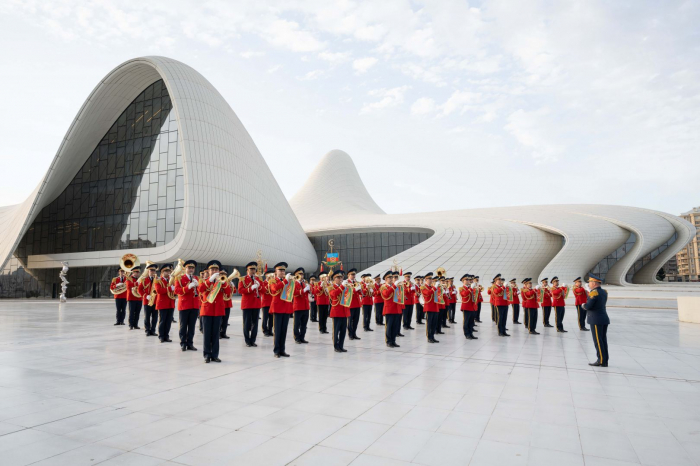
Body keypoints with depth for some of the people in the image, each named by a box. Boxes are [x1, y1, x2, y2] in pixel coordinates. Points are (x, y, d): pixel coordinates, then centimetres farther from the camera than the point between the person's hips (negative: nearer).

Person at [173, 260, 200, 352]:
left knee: (192, 326, 5)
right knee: (183, 325, 3)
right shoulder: (180, 278, 1)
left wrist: (197, 285, -11)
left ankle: (190, 343, 12)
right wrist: (188, 287, -24)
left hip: (195, 305, 4)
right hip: (184, 305, -3)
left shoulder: (196, 278, 14)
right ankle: (183, 343, 12)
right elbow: (177, 290, -12)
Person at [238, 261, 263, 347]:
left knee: (255, 323, 5)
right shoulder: (243, 279, 1)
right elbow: (240, 290, -11)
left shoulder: (258, 279, 13)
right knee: (247, 323, 1)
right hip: (247, 304, -4)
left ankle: (253, 341, 14)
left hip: (256, 304, 4)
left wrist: (259, 286, -10)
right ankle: (247, 341, 10)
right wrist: (251, 288, -20)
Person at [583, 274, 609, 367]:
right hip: (604, 319, 8)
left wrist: (584, 305, 2)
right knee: (603, 340, 10)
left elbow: (588, 306, -18)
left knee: (598, 341, -4)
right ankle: (605, 361, 13)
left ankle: (601, 361, -3)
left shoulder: (594, 292, -15)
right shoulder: (604, 292, 11)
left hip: (596, 320, -8)